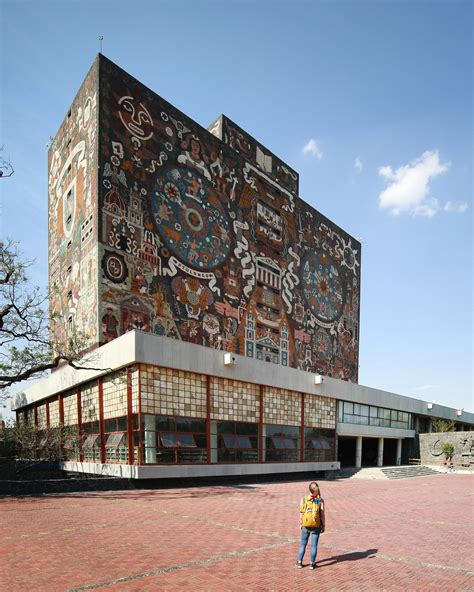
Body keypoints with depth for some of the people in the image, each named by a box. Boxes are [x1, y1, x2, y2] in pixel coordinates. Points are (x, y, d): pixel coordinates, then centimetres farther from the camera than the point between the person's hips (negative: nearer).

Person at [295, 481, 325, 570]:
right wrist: (323, 526, 3)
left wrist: (301, 524, 11)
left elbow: (301, 513, 0)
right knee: (314, 545, 9)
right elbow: (322, 514, -8)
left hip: (305, 526, 2)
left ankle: (299, 562, 19)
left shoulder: (304, 499, -3)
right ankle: (312, 563, 13)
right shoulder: (320, 500, -8)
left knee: (303, 544, 13)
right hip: (316, 526, -2)